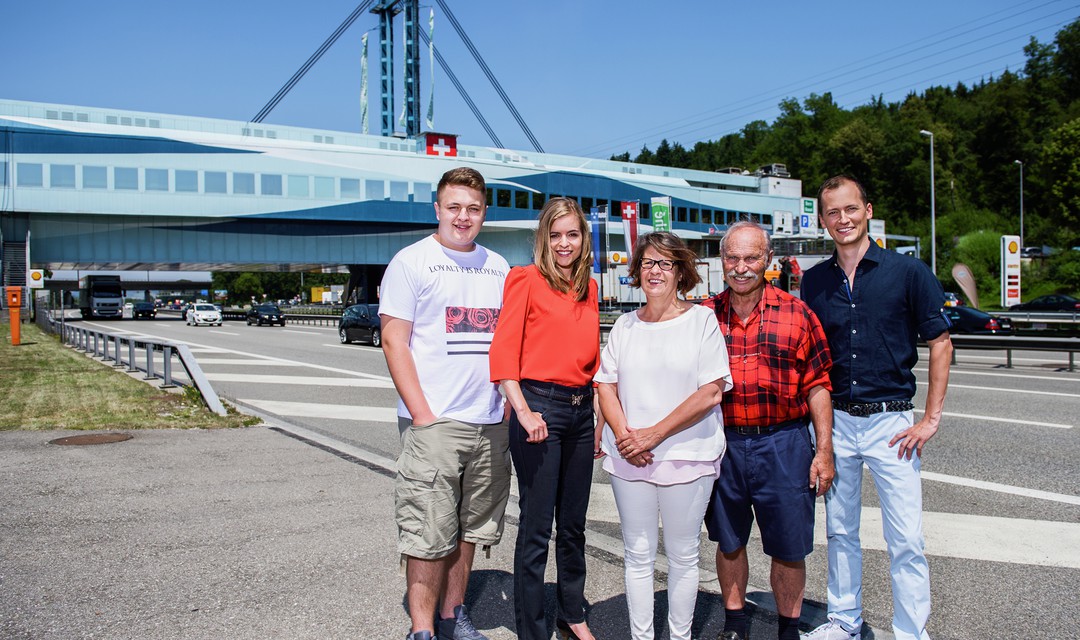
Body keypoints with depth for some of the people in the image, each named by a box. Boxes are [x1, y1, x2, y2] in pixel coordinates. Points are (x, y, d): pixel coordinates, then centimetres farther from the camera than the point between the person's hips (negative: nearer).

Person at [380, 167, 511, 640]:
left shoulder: (497, 268, 13)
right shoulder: (411, 261, -2)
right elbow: (394, 343, -7)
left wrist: (511, 403, 8)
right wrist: (422, 414, -13)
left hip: (491, 423, 5)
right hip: (434, 423, -5)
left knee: (470, 527, 14)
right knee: (430, 533, -3)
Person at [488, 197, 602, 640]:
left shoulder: (588, 287, 13)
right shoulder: (526, 279, -5)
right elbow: (503, 351, -12)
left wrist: (602, 417, 14)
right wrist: (524, 411, -20)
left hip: (580, 411, 6)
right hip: (540, 407, -6)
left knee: (573, 525, 17)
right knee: (536, 529, 2)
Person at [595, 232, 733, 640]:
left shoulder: (702, 320, -2)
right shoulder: (625, 325, 9)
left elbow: (711, 392, -10)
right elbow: (606, 385, 9)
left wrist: (654, 434, -14)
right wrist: (623, 435, -9)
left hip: (687, 456, -3)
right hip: (629, 459, 3)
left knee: (683, 556, 9)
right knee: (637, 555, 10)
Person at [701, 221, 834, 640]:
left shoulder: (796, 313, -2)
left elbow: (817, 385, -1)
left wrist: (824, 450, -5)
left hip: (782, 444, -2)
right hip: (722, 444, 2)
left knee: (788, 549, 8)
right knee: (729, 542, 16)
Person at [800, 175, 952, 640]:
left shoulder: (907, 271, -5)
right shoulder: (814, 281, 5)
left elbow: (940, 343, -2)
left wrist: (931, 419, -6)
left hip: (890, 422, -3)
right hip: (835, 421, 3)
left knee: (905, 540, 0)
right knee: (839, 531, 14)